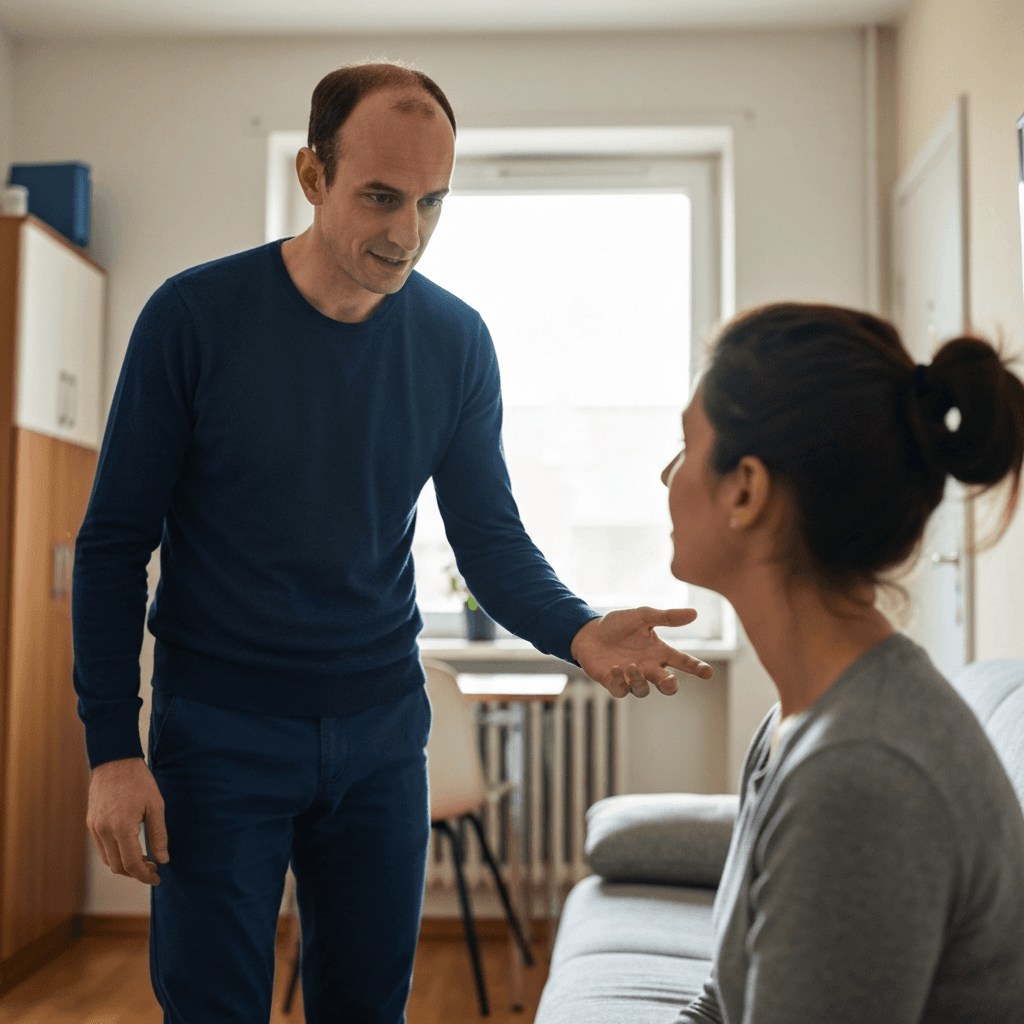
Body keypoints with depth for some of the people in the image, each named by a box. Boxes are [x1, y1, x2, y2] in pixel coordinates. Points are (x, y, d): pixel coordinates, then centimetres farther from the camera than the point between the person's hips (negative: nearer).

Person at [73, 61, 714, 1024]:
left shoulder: (455, 340, -2)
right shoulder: (195, 315, -11)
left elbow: (490, 538, 1)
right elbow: (116, 540, -6)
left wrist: (579, 631, -20)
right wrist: (112, 747, -10)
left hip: (380, 734, 3)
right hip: (219, 731, -2)